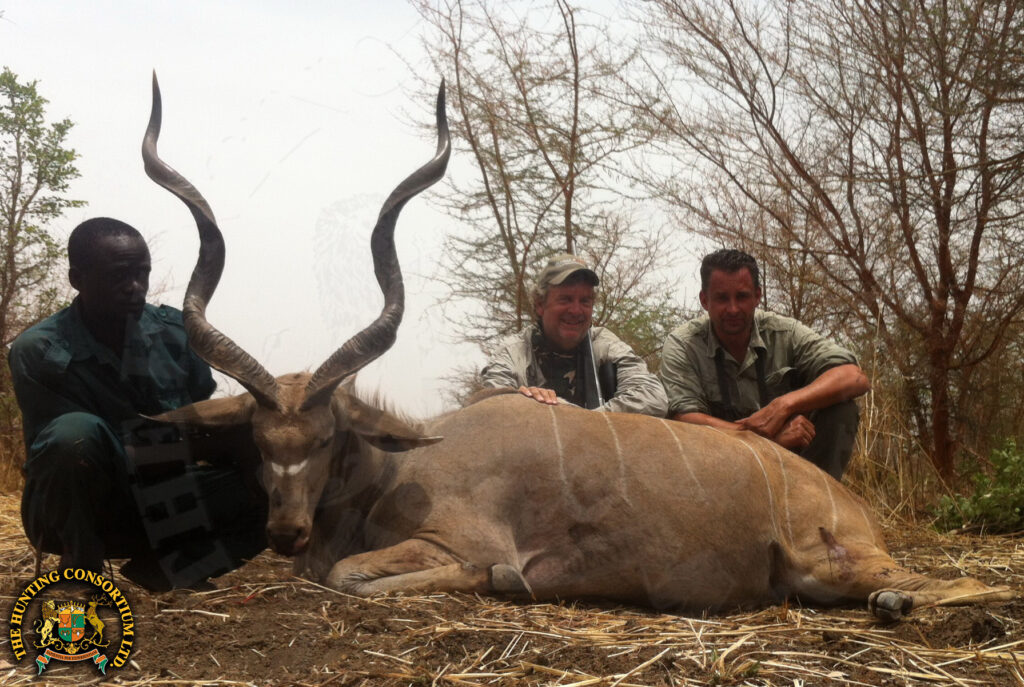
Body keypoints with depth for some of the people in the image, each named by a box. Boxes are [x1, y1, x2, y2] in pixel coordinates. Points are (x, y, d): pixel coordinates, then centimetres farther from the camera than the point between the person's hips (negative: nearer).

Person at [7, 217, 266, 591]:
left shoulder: (174, 330, -7)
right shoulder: (38, 352, -19)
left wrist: (237, 445, -24)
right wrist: (196, 448, -29)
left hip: (156, 502, 4)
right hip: (72, 515, -4)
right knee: (78, 432, -35)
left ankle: (156, 569, -6)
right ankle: (81, 568, -14)